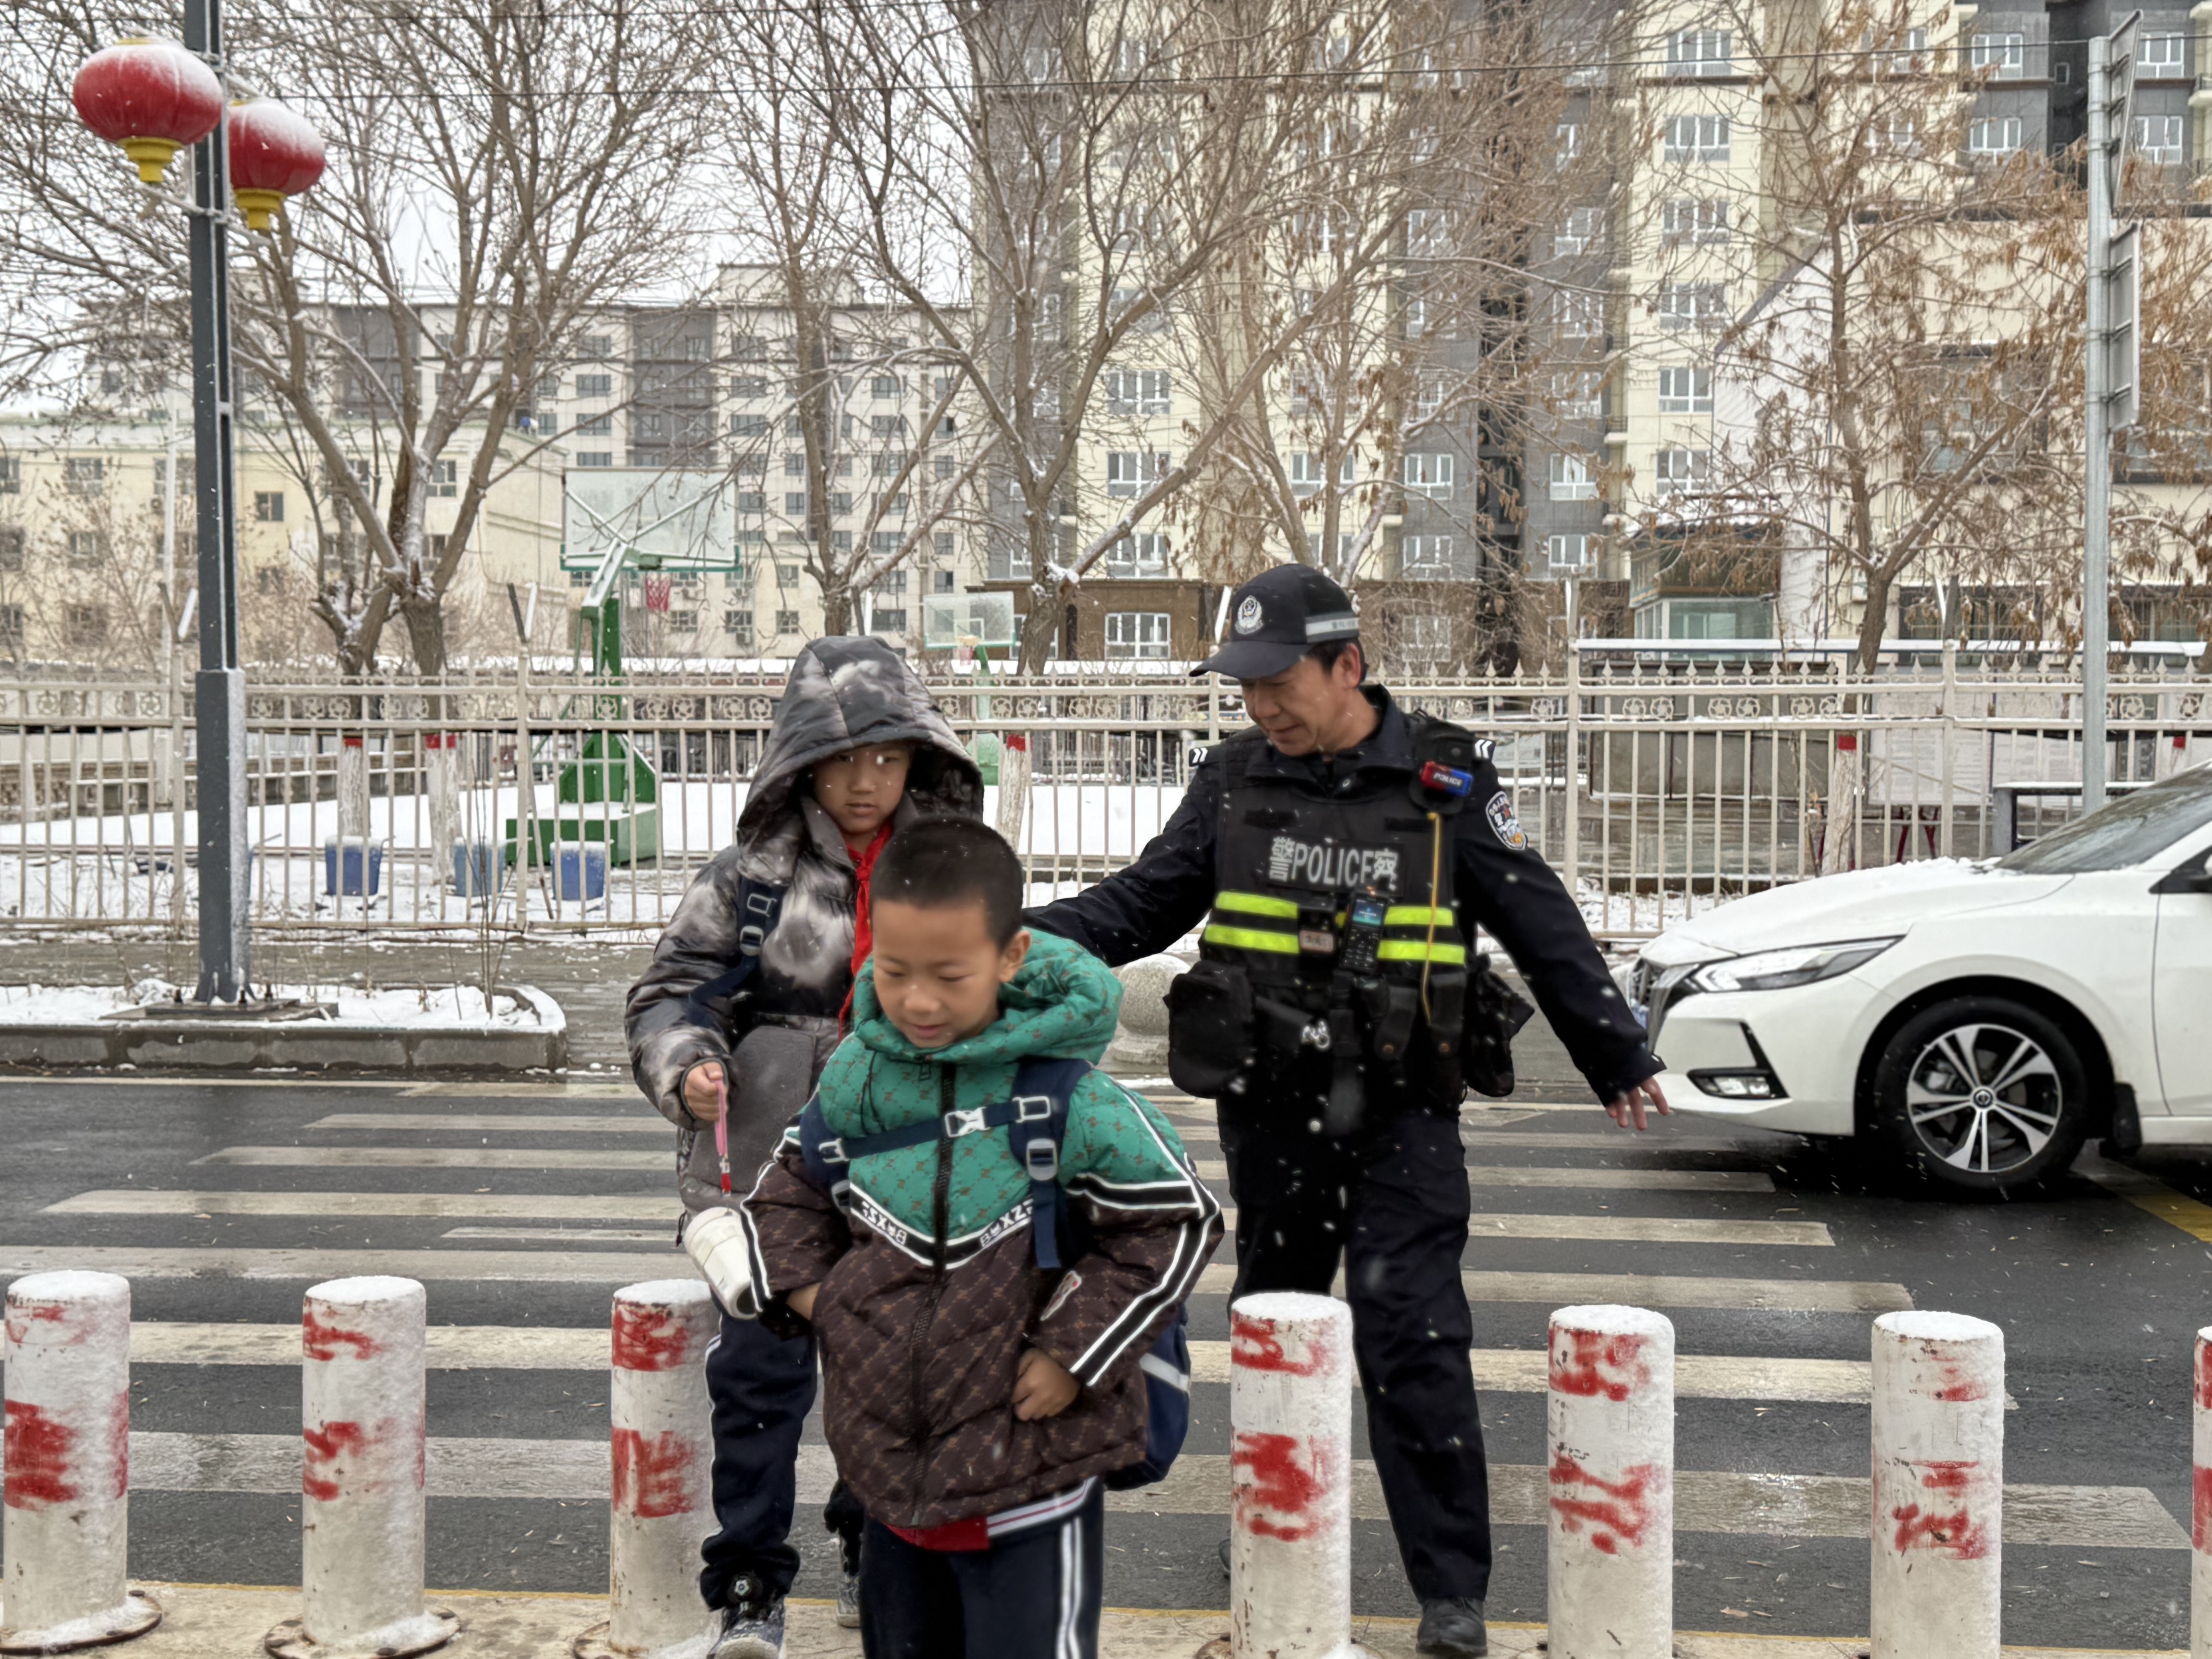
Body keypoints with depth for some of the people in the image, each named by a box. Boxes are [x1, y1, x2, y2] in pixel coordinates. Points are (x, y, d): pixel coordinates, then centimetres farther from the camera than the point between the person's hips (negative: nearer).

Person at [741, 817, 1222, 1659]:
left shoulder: (1072, 1101, -18)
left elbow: (1178, 1219, -11)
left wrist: (1073, 1354, -13)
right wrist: (808, 1289, 0)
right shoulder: (854, 1076, -2)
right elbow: (790, 1188, 16)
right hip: (888, 1465, 5)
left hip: (1031, 1479, -5)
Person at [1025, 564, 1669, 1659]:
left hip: (1401, 1116, -3)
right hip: (1269, 1108, 3)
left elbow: (1544, 930, 5)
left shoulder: (1446, 783, -1)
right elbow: (1145, 902, 10)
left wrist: (1618, 1061, 10)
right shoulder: (1232, 781, 6)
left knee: (1412, 1338, -7)